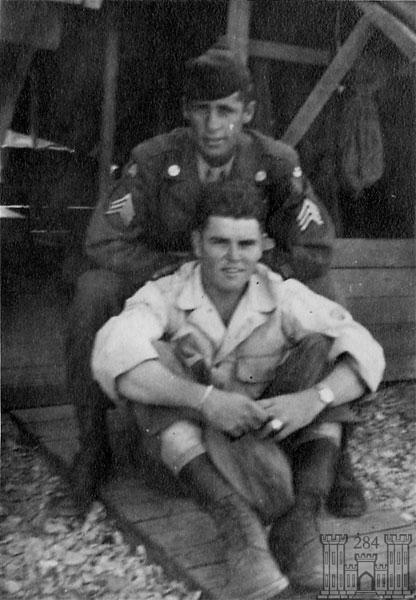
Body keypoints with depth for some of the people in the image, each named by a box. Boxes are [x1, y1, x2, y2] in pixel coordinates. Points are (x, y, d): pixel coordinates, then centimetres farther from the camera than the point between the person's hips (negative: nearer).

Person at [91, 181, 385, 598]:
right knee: (156, 358, -29)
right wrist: (207, 400, -45)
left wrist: (311, 399, -39)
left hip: (264, 442, 1)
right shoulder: (164, 296, -16)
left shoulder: (284, 297, -11)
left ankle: (300, 520, -29)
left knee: (321, 348, -19)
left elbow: (366, 355, -20)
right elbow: (112, 360, -35)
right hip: (186, 447, -1)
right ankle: (241, 534, -38)